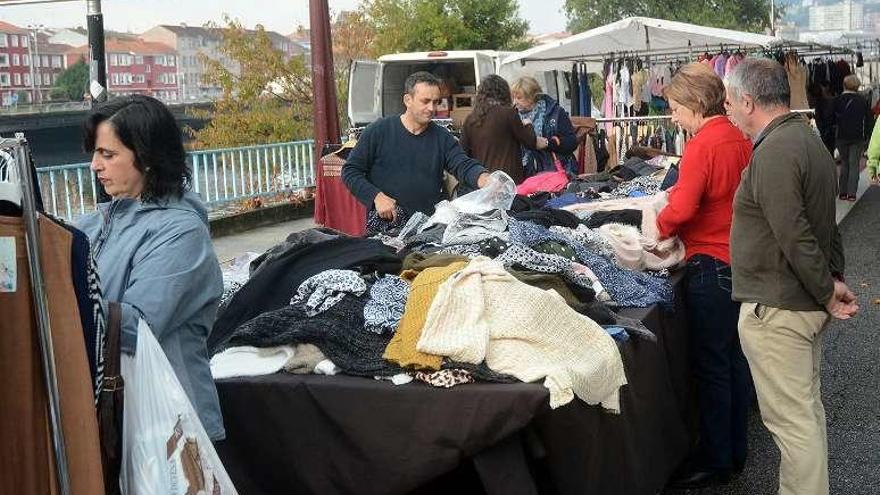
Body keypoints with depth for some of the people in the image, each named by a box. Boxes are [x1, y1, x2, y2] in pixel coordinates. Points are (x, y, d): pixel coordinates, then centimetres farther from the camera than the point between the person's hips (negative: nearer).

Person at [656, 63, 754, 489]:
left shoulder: (702, 145, -18)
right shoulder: (740, 138, 7)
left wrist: (658, 228, -7)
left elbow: (681, 210, -24)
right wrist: (680, 192, 13)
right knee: (735, 358, 16)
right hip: (741, 259, 9)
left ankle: (714, 462, 10)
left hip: (712, 265, -9)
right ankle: (736, 450, 28)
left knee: (711, 365, 1)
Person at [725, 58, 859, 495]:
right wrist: (835, 278, 10)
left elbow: (795, 237, -25)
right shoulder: (807, 138, 12)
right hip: (806, 302, 10)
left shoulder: (773, 153, -21)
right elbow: (824, 222, 15)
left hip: (775, 309, -10)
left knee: (791, 420, -1)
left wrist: (827, 293, -14)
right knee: (807, 408, 19)